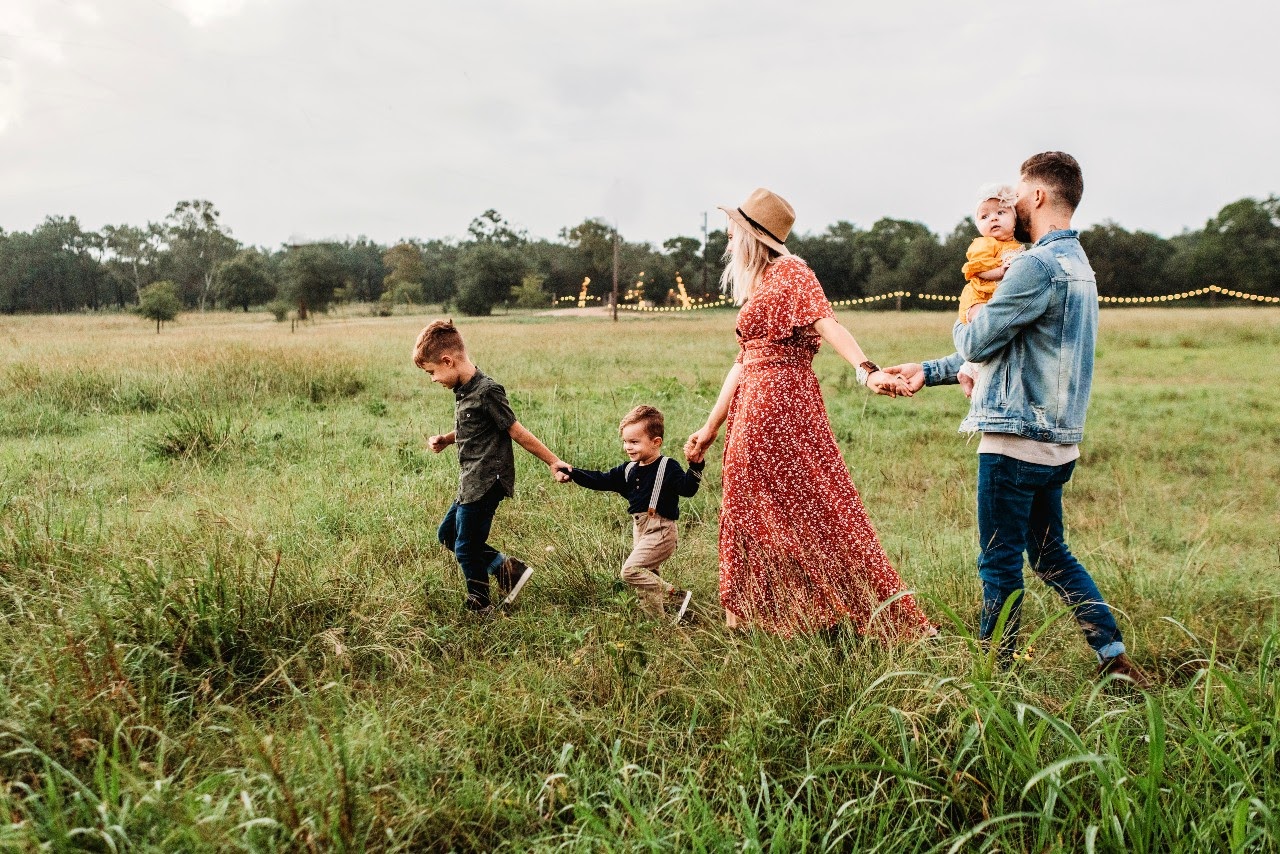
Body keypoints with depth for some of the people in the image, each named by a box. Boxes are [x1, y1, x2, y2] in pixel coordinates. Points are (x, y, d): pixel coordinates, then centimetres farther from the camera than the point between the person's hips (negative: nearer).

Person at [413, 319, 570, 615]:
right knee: (447, 534, 19)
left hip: (486, 483, -10)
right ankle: (508, 568, 18)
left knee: (466, 548, 1)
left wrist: (553, 462, -11)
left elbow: (516, 431, -15)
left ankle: (480, 609, 21)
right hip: (471, 483, 10)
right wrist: (445, 440, 6)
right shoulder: (463, 390, 8)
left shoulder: (487, 391, -20)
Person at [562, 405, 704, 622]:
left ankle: (677, 597, -11)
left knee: (630, 570, -17)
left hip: (660, 531, -8)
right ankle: (658, 621, 23)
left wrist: (695, 466, -38)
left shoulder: (668, 468, -10)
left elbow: (687, 488, -22)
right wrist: (573, 473, 3)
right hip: (639, 530, 8)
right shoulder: (628, 470, 11)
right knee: (645, 577, 12)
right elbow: (601, 480, 12)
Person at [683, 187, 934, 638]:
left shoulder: (790, 272, -6)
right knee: (752, 513, 12)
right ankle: (748, 618, 22)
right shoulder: (755, 286, 19)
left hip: (784, 403, -9)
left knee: (815, 508, -6)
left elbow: (827, 323, -22)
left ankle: (890, 621, 2)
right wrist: (711, 427, 21)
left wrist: (868, 370, -38)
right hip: (752, 410, 9)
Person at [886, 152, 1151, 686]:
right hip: (1056, 440, 10)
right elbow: (1006, 348, 21)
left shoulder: (1039, 265, -17)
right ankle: (1114, 655, 22)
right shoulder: (1077, 264, 17)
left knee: (1000, 562, 2)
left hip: (1017, 439, -10)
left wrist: (961, 324, 11)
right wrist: (929, 372, 20)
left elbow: (976, 344, -13)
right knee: (1051, 555, 19)